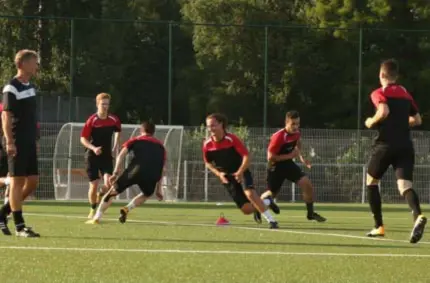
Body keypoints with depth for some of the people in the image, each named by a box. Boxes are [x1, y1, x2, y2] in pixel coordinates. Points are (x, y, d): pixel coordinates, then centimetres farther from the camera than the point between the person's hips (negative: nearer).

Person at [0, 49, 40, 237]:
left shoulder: (30, 87, 14)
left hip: (29, 143, 9)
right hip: (17, 144, -9)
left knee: (33, 182, 7)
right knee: (17, 181, -5)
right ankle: (19, 226, -3)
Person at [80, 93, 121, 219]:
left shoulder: (113, 120, -2)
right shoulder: (92, 120, -12)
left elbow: (117, 131, 21)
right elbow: (83, 139, -10)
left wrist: (115, 148, 16)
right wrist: (93, 148, -25)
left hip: (107, 155, 2)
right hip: (92, 156, -2)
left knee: (108, 183, -16)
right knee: (94, 185, -3)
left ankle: (100, 195, 17)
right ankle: (93, 210, 16)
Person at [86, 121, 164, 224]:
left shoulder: (135, 141, 23)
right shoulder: (160, 146, 29)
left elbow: (121, 155, 7)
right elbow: (161, 169, 27)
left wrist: (115, 173, 2)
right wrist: (158, 188, 31)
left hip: (135, 170, -1)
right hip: (152, 176, 1)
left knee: (113, 191, 14)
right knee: (146, 194, 33)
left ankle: (96, 218, 5)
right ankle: (127, 209, 9)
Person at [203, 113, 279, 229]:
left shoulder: (232, 139, -19)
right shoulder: (207, 145, -9)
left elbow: (246, 156, -18)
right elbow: (208, 163, 7)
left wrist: (240, 171, -31)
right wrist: (218, 173, -9)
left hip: (240, 173, -3)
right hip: (227, 178, 3)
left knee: (249, 193, -32)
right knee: (246, 209, -3)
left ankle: (271, 221, -20)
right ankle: (266, 203, 31)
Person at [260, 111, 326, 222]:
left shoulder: (296, 132, -8)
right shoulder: (278, 137, -30)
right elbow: (270, 157, -26)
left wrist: (301, 157, 6)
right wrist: (290, 155, -26)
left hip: (288, 163, 5)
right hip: (276, 166, -5)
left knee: (307, 184, -10)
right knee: (272, 193, 9)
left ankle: (310, 213, 4)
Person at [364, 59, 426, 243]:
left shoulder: (379, 93, 0)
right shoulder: (405, 93, 18)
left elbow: (384, 111, -20)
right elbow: (417, 119, 24)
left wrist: (371, 122, -2)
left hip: (386, 143, -4)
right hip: (405, 145, 4)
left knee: (372, 181, 19)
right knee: (405, 185, -9)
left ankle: (379, 226, 17)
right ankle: (418, 216, -41)